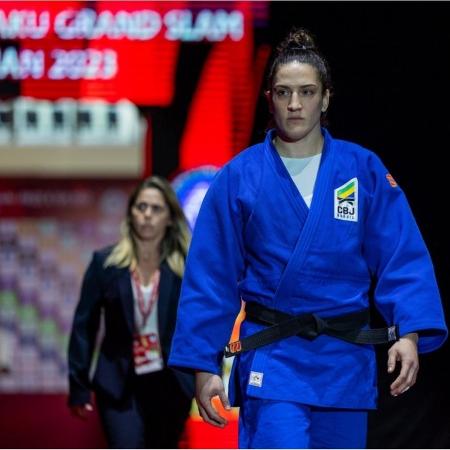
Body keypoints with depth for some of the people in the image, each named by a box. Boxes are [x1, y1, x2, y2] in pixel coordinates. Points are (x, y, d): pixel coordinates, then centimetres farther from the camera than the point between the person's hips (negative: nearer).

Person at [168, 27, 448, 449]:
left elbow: (402, 260, -2)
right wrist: (203, 366, -1)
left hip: (344, 364, 2)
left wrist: (409, 333, -17)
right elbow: (210, 278, 0)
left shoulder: (364, 170, 0)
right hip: (271, 362, -2)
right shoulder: (239, 177, -3)